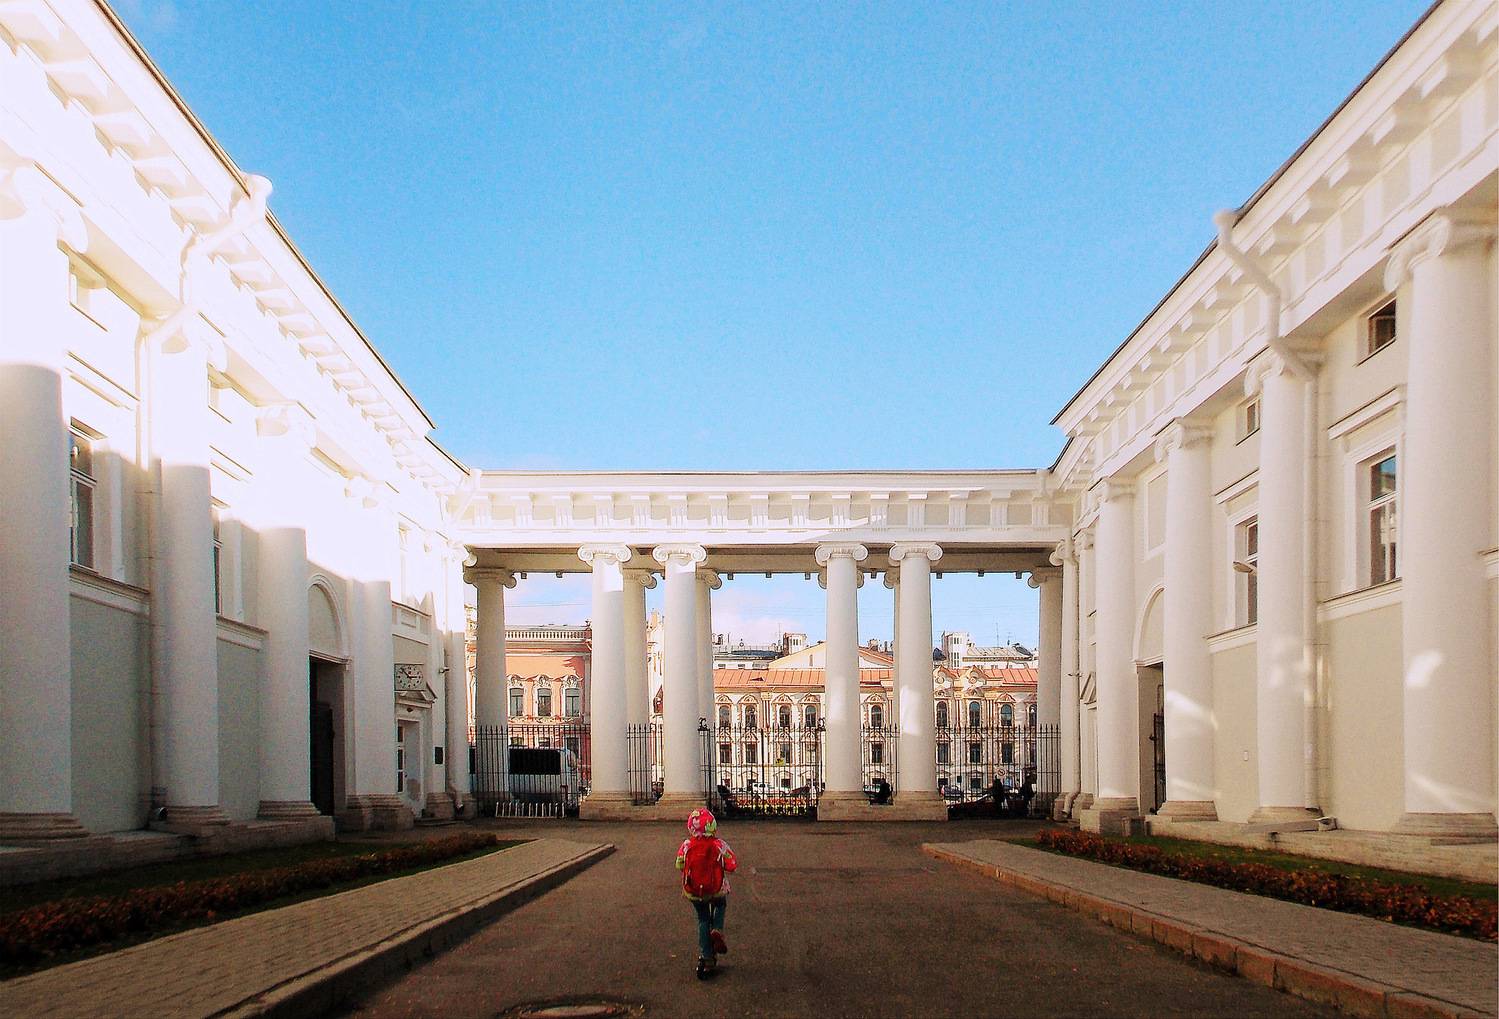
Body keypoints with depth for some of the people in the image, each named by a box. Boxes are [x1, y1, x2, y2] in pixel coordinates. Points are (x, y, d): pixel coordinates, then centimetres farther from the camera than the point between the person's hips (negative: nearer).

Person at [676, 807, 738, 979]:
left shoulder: (686, 846, -13)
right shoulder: (719, 845, -18)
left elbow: (679, 866, 0)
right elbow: (732, 867, -12)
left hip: (693, 892, 1)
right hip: (717, 891, -1)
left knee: (703, 921, 20)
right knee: (720, 906, 32)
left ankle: (706, 958, 17)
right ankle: (717, 930, 6)